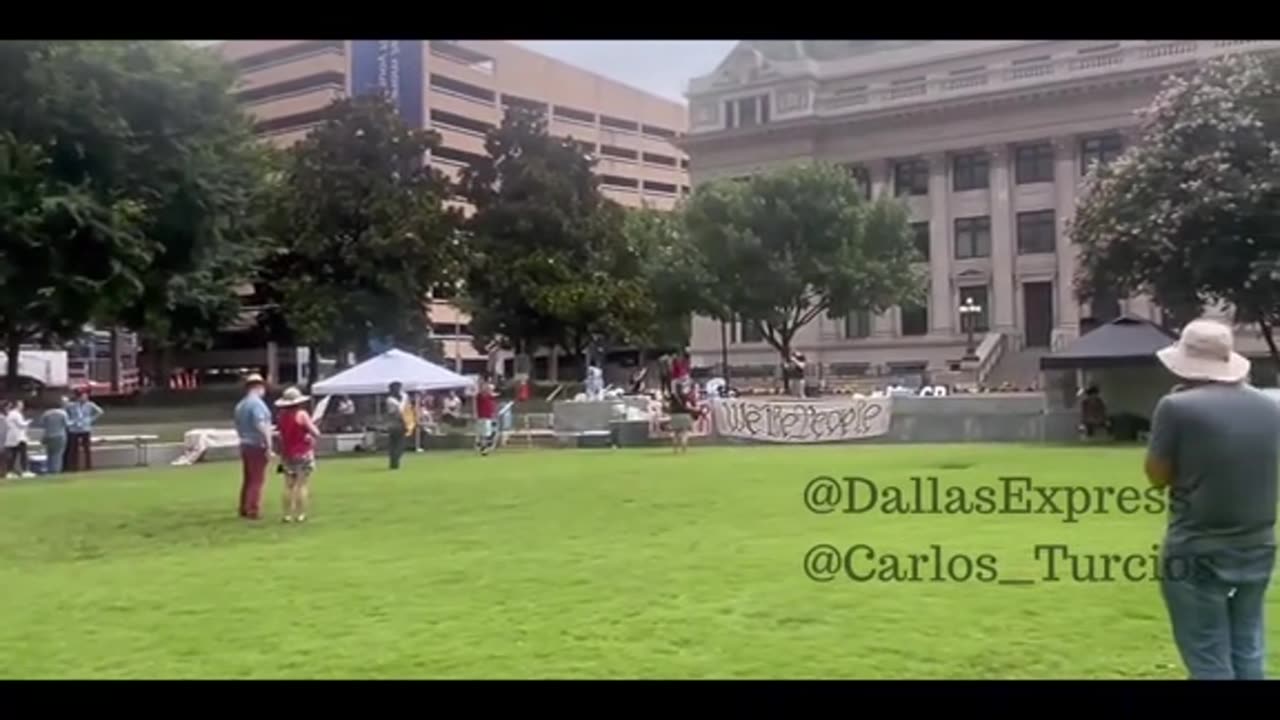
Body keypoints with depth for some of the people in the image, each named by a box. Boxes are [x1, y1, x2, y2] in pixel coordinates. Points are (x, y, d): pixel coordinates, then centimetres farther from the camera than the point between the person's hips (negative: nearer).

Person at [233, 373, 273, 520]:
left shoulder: (240, 405, 13)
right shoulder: (257, 403, -15)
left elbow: (238, 427, 18)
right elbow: (261, 426, -23)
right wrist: (269, 446, -22)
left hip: (245, 445, 9)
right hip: (257, 446, -9)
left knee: (247, 479, 16)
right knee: (257, 480, -4)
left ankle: (244, 509, 20)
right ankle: (253, 510, -4)